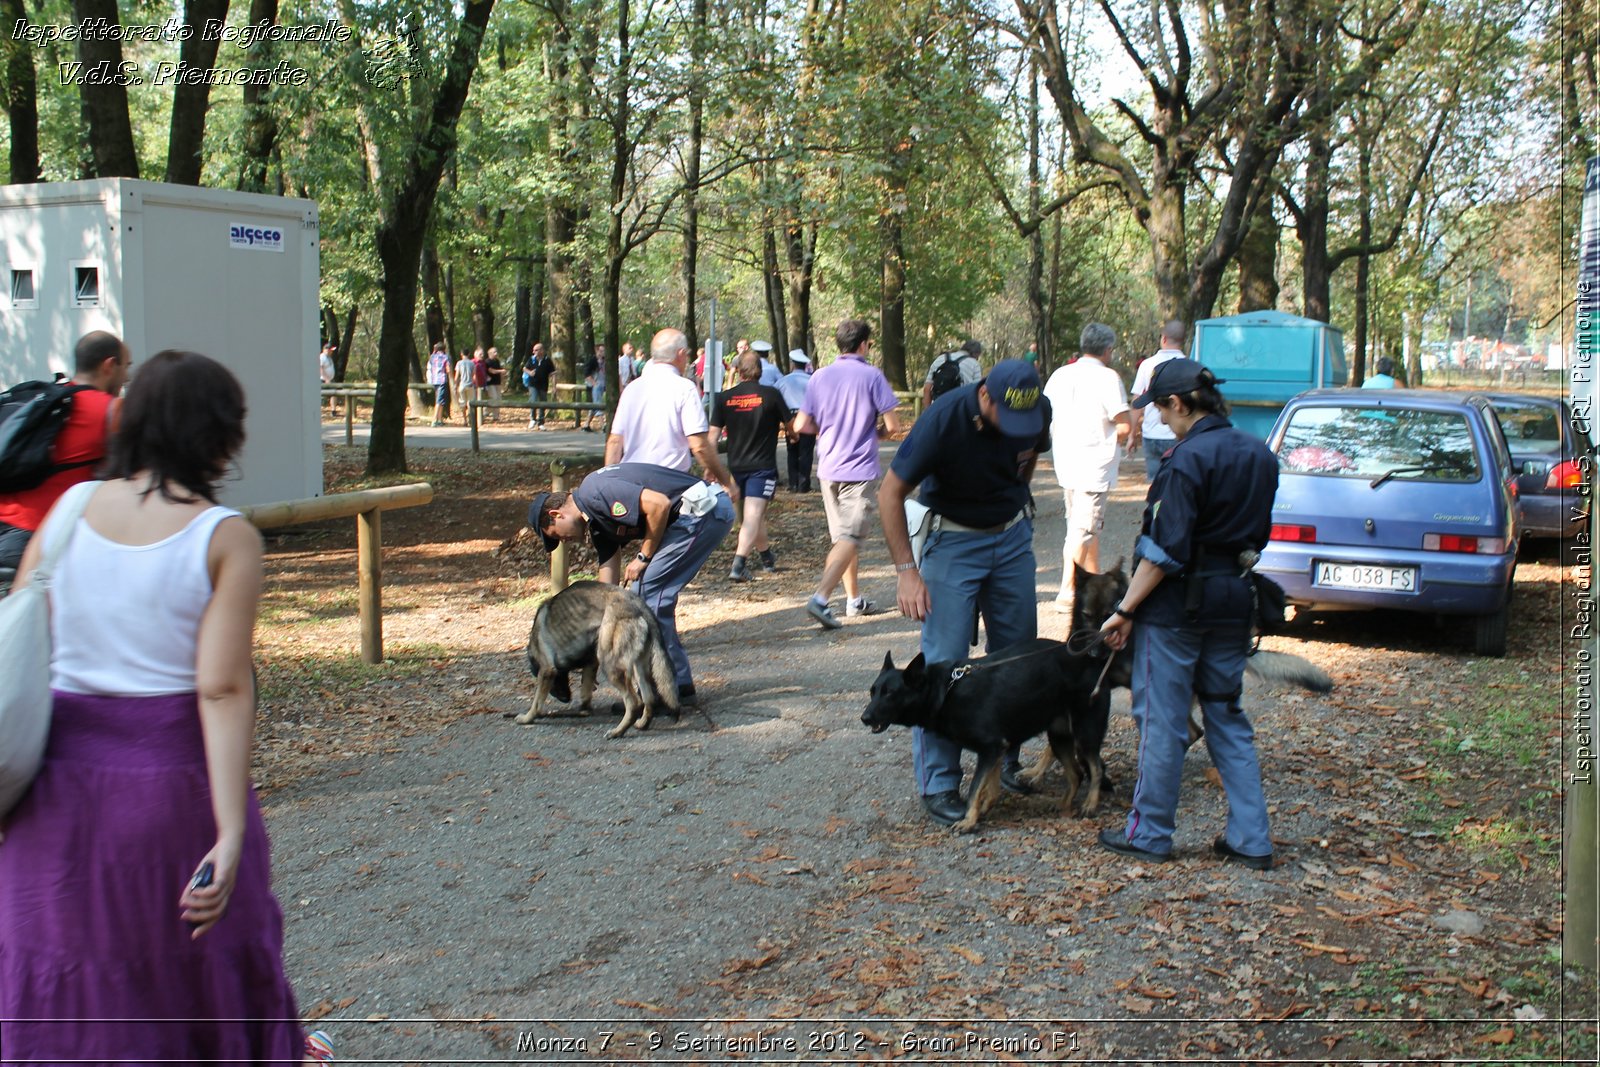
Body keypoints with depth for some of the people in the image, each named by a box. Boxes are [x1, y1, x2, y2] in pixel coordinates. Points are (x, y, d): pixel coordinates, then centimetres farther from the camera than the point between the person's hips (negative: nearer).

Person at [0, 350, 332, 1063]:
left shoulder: (69, 509, 0)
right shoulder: (226, 538, -12)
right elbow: (223, 690, -18)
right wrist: (231, 835, -19)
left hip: (62, 771, 3)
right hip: (173, 772, -3)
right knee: (208, 948, 18)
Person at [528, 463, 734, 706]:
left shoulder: (593, 492, -12)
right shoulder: (597, 521, 18)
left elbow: (659, 503, -21)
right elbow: (608, 585, 21)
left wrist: (644, 556, -8)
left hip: (703, 509, -10)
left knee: (648, 590, -6)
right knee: (650, 592, 15)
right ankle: (679, 685, 21)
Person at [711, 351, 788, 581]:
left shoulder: (724, 397, 1)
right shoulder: (771, 394, -6)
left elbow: (713, 434, -1)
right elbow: (790, 424, 5)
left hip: (736, 466, 4)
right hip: (762, 467, -4)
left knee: (754, 515, 20)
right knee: (753, 516, -10)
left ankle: (768, 559, 37)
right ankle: (738, 564, -27)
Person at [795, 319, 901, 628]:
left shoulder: (819, 377, 5)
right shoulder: (872, 376, -8)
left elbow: (800, 425, 4)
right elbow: (893, 426, -9)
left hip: (829, 469, 5)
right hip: (860, 469, -5)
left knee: (842, 536, 17)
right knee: (849, 539, -6)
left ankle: (854, 599, 25)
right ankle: (820, 597, -21)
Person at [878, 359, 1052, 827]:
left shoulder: (1038, 411, -14)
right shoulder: (943, 419, -27)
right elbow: (890, 494, -19)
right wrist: (906, 570, -23)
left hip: (1013, 536, 5)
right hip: (952, 539, -4)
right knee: (944, 663, -7)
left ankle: (1004, 761, 25)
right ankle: (938, 785, 2)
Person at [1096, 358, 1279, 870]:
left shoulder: (1189, 458, -18)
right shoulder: (1260, 455, 7)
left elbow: (1166, 548, -20)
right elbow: (1257, 536, 15)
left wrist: (1125, 610, -14)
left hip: (1179, 603, -8)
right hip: (1234, 599, 8)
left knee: (1162, 721, 4)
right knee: (1227, 718, 15)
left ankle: (1149, 834, 15)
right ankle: (1250, 838, 16)